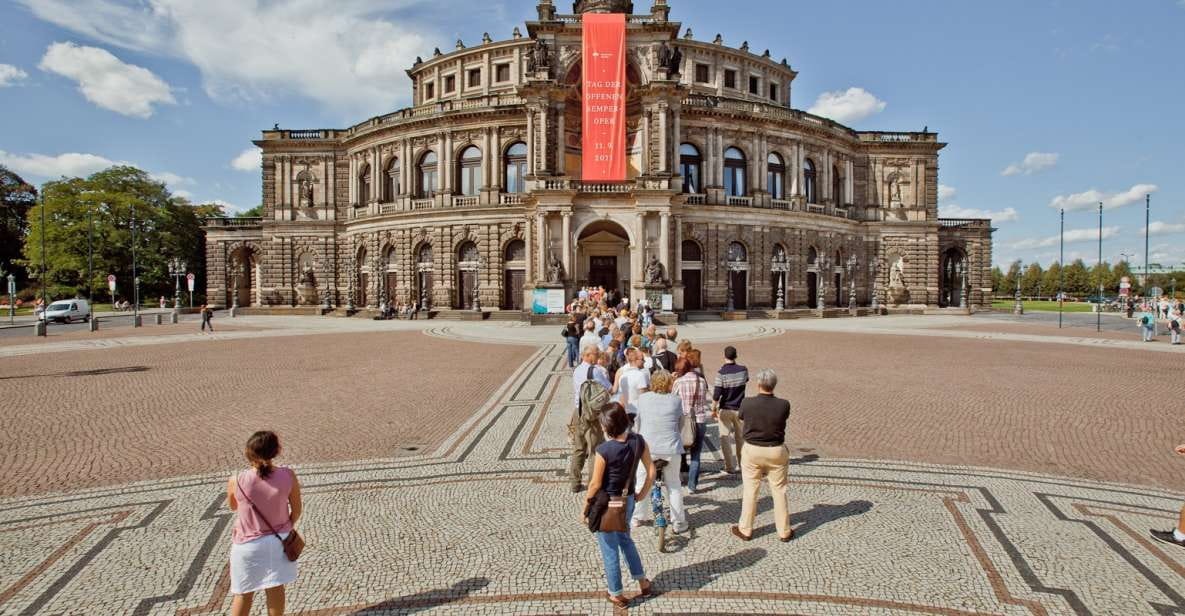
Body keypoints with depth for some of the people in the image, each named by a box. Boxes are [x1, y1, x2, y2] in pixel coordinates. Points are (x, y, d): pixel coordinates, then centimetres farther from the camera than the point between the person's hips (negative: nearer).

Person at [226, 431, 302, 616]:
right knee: (276, 588, 20)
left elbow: (233, 507, 2)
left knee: (244, 593, 19)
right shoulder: (288, 476, -19)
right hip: (279, 540, 1)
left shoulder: (236, 481, -21)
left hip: (248, 544, -1)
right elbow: (297, 510, -6)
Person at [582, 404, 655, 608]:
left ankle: (617, 595, 34)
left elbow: (595, 484, -18)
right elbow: (651, 472, -4)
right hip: (628, 501, 6)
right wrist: (641, 494, 10)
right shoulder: (638, 441, -12)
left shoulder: (603, 450, -27)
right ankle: (643, 583, 42)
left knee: (610, 550, 15)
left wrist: (586, 505, -3)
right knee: (625, 539, 31)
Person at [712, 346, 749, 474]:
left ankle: (730, 467, 8)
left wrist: (714, 409, -6)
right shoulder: (743, 370, -5)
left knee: (726, 439, 6)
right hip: (740, 409, 4)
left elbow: (716, 395, -18)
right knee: (740, 437, 18)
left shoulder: (721, 373, -17)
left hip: (725, 410, -4)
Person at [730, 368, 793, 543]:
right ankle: (784, 532, 26)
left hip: (752, 450, 0)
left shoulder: (747, 404, -18)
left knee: (750, 491, 13)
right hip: (777, 451, 1)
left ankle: (745, 530, 24)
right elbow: (783, 418, 1)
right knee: (779, 491, 15)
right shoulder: (783, 405, -18)